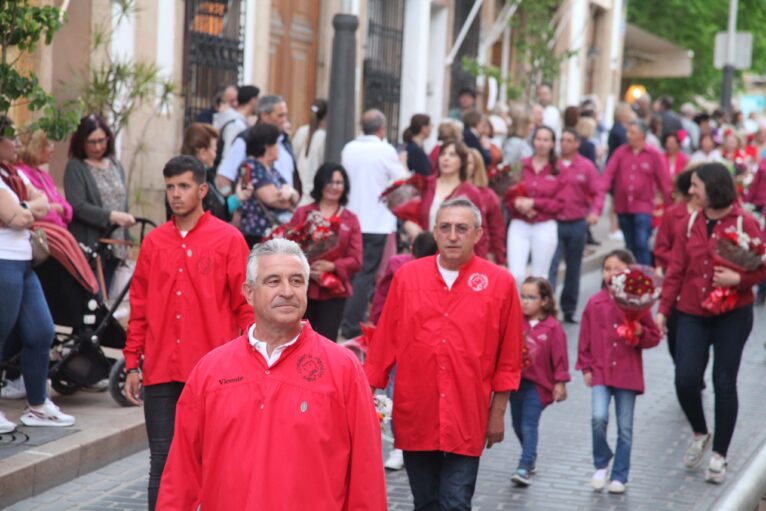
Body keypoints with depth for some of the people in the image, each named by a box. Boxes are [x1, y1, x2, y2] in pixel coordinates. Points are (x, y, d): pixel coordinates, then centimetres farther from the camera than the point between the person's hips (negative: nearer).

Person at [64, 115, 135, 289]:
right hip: (89, 247, -6)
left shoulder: (116, 165, 15)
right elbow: (77, 206, -14)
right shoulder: (75, 167, -3)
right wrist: (111, 216, -20)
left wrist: (126, 244, 15)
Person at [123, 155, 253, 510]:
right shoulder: (154, 242, 9)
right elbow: (139, 308, 12)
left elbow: (246, 305, -2)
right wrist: (132, 365, 9)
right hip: (161, 372, 3)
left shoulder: (228, 239, -1)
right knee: (162, 461, 4)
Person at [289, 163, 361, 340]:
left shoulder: (351, 219, 5)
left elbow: (356, 261, 1)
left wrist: (331, 266, -16)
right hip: (302, 288, 0)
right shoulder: (302, 213, 5)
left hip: (333, 292, 0)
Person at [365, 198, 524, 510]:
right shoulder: (407, 277, 3)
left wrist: (498, 412, 3)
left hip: (466, 420, -2)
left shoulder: (499, 282, -2)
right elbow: (383, 344, 7)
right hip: (415, 417, 2)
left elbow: (508, 358, 3)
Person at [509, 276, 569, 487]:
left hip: (537, 384, -5)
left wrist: (560, 383, -6)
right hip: (516, 381, 5)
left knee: (529, 426, -10)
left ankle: (525, 467, -10)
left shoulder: (552, 327, -8)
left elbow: (559, 357, -6)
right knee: (518, 425, 15)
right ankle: (530, 457, 36)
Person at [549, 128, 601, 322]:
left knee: (573, 268, 12)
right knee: (550, 266, -11)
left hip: (577, 224, 2)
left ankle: (569, 310, 22)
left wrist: (594, 212, -13)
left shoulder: (586, 166, 3)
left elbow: (596, 193, 3)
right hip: (553, 222, -2)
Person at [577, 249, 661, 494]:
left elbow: (654, 336, 4)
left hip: (628, 374, 0)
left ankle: (619, 477, 18)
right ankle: (601, 464, 7)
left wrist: (641, 333, -17)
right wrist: (586, 368, 4)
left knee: (625, 428, 5)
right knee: (599, 418, -17)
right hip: (600, 372, 0)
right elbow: (585, 339, 7)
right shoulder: (595, 303, 1)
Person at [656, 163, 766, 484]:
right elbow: (675, 270, 6)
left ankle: (719, 455, 14)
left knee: (724, 383, 1)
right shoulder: (690, 225, 5)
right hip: (692, 313, 3)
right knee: (685, 379, -6)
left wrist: (738, 279, -23)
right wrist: (663, 310, 3)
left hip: (733, 315, -3)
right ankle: (700, 434, 22)